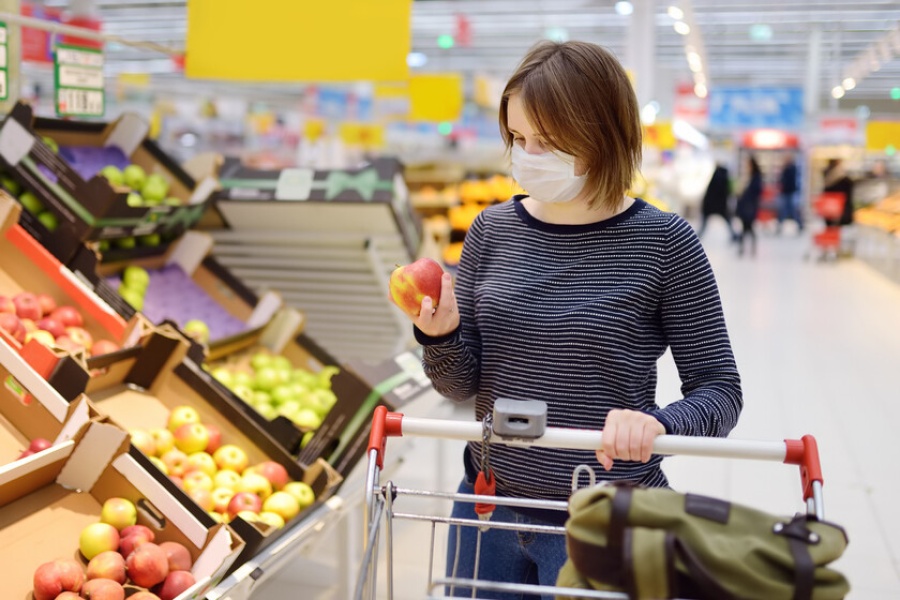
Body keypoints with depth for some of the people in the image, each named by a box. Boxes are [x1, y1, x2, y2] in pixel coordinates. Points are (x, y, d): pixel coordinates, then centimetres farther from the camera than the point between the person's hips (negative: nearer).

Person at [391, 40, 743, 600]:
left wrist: (658, 423, -27)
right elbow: (463, 383, 2)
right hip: (488, 507, 4)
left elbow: (719, 391, -7)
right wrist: (441, 336, -19)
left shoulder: (663, 242, -12)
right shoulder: (493, 229, -2)